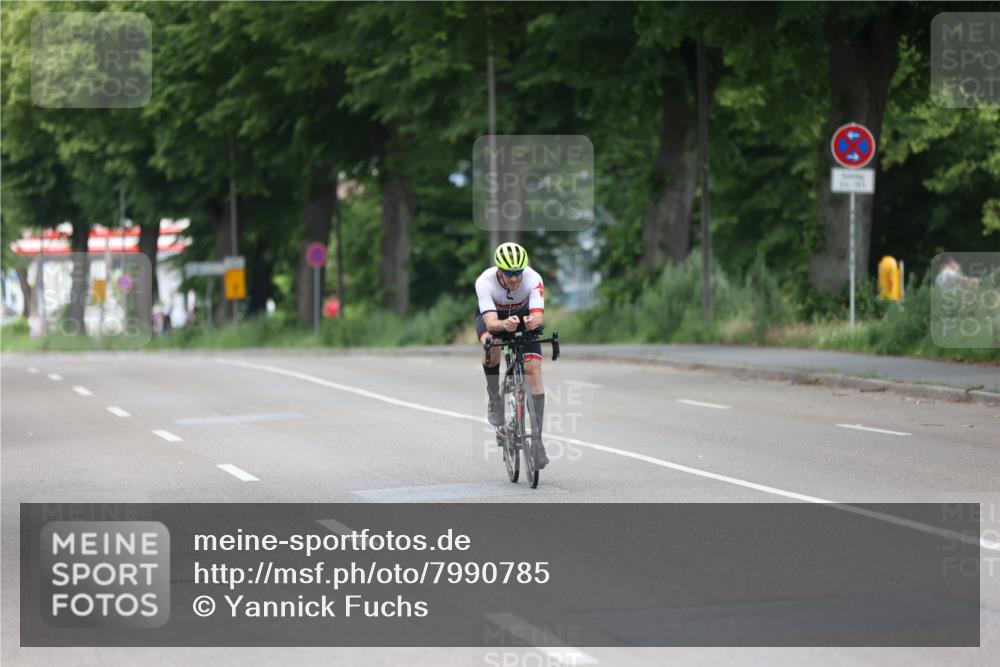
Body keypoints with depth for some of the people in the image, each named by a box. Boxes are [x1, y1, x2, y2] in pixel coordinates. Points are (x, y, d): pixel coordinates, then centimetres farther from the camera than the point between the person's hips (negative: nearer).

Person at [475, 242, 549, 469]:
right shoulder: (485, 282, -35)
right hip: (493, 317, -1)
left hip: (523, 317, 1)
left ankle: (537, 440, -11)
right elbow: (490, 322, -44)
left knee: (533, 370, -15)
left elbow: (539, 315, -43)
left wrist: (534, 321, -67)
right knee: (492, 347, -35)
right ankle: (494, 400, -11)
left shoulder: (533, 279, -33)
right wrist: (505, 324, -66)